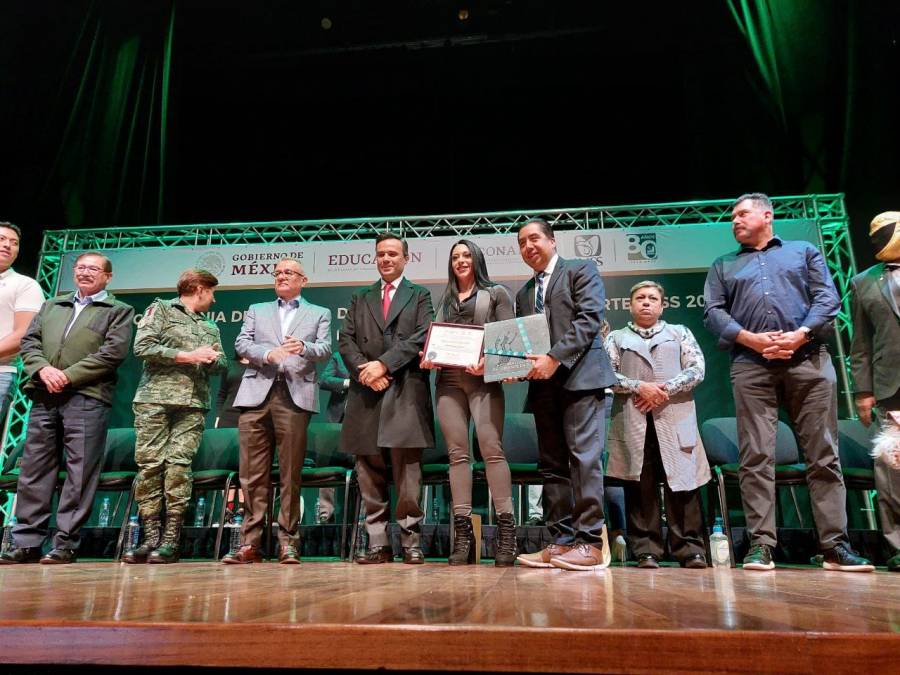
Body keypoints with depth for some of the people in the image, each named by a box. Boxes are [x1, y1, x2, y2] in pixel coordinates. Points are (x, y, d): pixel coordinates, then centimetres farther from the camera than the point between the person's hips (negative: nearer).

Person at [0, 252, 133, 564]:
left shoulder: (118, 311, 8)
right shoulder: (51, 306, 25)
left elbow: (112, 352, -5)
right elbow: (29, 341, 14)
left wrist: (68, 376, -11)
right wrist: (43, 369, -6)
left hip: (87, 398, -5)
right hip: (44, 397, 5)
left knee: (80, 472, -5)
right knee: (34, 470, 6)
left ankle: (66, 543, 1)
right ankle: (26, 542, 13)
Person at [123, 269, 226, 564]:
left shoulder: (211, 327, 24)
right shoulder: (161, 309, 9)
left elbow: (221, 363, 19)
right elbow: (142, 346, -4)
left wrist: (212, 359, -4)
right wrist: (186, 356, -8)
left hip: (193, 405, 3)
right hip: (155, 400, -3)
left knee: (179, 465, -6)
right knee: (149, 464, -5)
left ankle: (171, 539, -4)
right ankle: (151, 537, 2)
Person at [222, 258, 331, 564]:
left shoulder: (319, 313, 17)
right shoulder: (257, 310, 23)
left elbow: (325, 349, 2)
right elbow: (241, 343, 8)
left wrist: (304, 348, -19)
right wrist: (267, 354, -11)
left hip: (295, 396, -2)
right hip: (257, 394, 2)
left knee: (290, 474, -1)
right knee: (253, 473, 2)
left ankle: (288, 542, 7)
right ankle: (250, 543, 9)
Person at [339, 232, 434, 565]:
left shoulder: (419, 295, 13)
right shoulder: (360, 298, 22)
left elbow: (421, 337, -2)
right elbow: (346, 340, 11)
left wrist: (383, 364, -11)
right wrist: (363, 369, -8)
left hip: (405, 392, -3)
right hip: (366, 393, 3)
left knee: (407, 472, -4)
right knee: (370, 474, 3)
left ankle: (411, 542, 5)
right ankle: (378, 544, 10)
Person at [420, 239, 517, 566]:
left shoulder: (496, 293, 12)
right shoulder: (445, 299, 24)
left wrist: (490, 361, -15)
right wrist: (428, 358, -2)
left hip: (483, 378, -4)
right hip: (448, 379, 4)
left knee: (492, 450, -13)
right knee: (457, 453, -2)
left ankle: (506, 529, -10)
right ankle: (462, 532, -1)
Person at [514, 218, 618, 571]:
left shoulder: (581, 270, 8)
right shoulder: (523, 294, 25)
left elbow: (590, 317, -7)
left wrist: (555, 358, -16)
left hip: (580, 376, -6)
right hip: (543, 384, 7)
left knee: (584, 457, -11)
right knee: (552, 464, 3)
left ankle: (590, 542, -8)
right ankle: (562, 541, 7)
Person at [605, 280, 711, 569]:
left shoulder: (679, 333, 19)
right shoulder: (617, 338, 17)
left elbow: (697, 369, 6)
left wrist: (666, 390, -8)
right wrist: (640, 387, -10)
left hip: (675, 418, 0)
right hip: (633, 421, 0)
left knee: (682, 483, -3)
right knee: (640, 485, -1)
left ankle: (690, 549, 4)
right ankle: (646, 550, 4)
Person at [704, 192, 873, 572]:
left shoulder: (804, 252, 20)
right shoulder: (723, 266, 22)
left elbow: (827, 299, 7)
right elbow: (713, 312, 8)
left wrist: (800, 335, -11)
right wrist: (753, 339, -9)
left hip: (808, 360, 0)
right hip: (751, 365, 0)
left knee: (824, 454, -2)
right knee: (755, 457, -6)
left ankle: (835, 545, 3)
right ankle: (761, 545, -4)